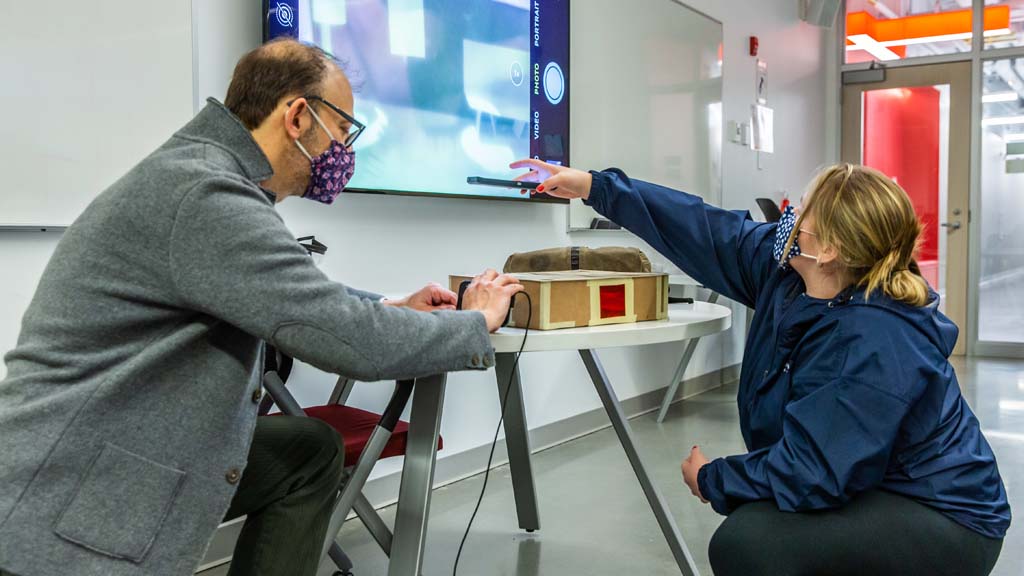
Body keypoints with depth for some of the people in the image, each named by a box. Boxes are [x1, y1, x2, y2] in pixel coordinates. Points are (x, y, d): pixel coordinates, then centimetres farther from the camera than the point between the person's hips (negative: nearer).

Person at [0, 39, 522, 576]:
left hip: (120, 448, 9)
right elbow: (353, 341, -25)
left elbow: (293, 294, 22)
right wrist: (477, 324, -8)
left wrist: (390, 308, 12)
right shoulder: (204, 194, -23)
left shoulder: (202, 169, 7)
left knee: (311, 449, 10)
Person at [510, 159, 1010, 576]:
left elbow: (810, 473, -32)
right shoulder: (784, 268, -7)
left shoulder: (876, 347, -32)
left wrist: (711, 478, -15)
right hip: (867, 486, 9)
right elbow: (706, 231, -1)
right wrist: (595, 187, 4)